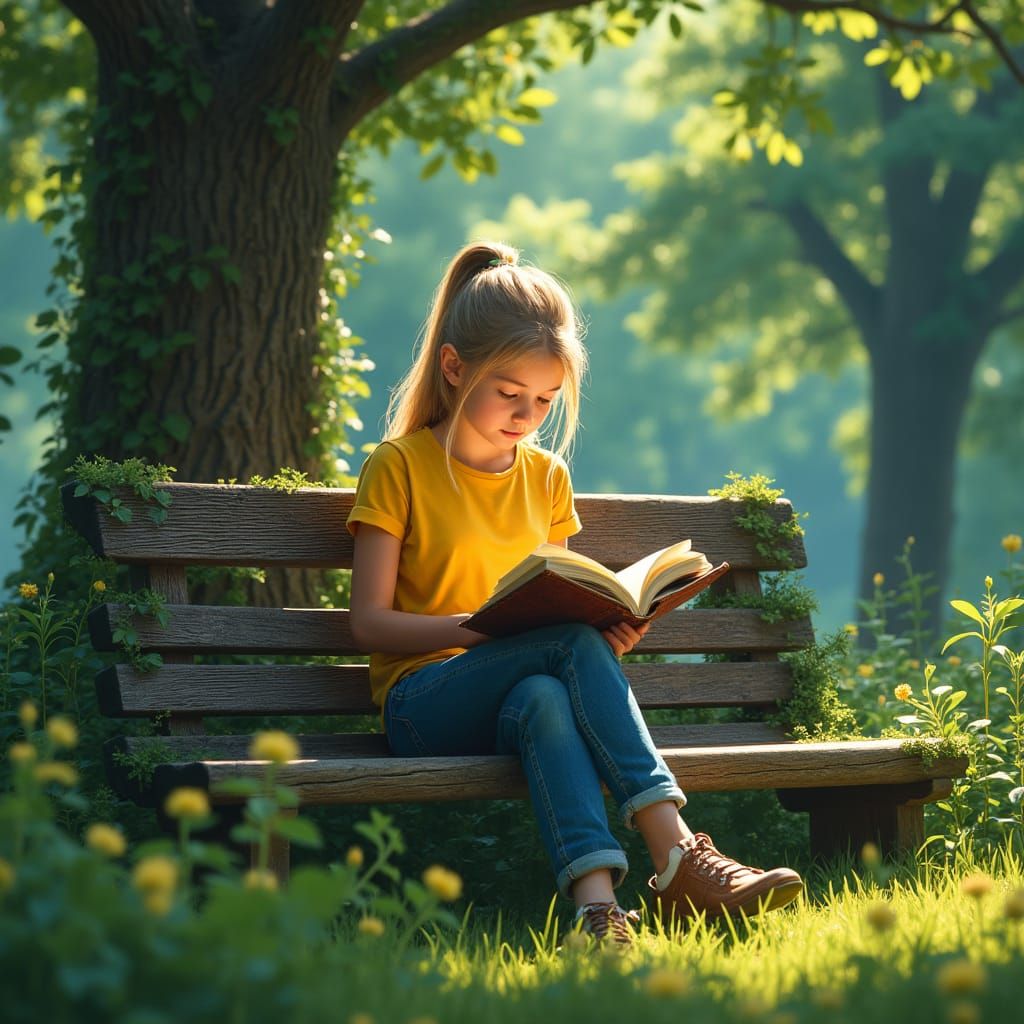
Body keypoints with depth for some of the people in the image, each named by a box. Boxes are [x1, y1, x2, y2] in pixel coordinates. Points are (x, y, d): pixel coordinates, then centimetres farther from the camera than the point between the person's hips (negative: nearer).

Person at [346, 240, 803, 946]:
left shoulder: (547, 477, 17)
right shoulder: (400, 466, 1)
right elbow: (369, 621, -5)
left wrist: (607, 627, -2)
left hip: (525, 688, 4)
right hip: (427, 702, -4)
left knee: (544, 699, -36)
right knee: (574, 644, -34)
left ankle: (596, 901, -54)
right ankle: (678, 862, -43)